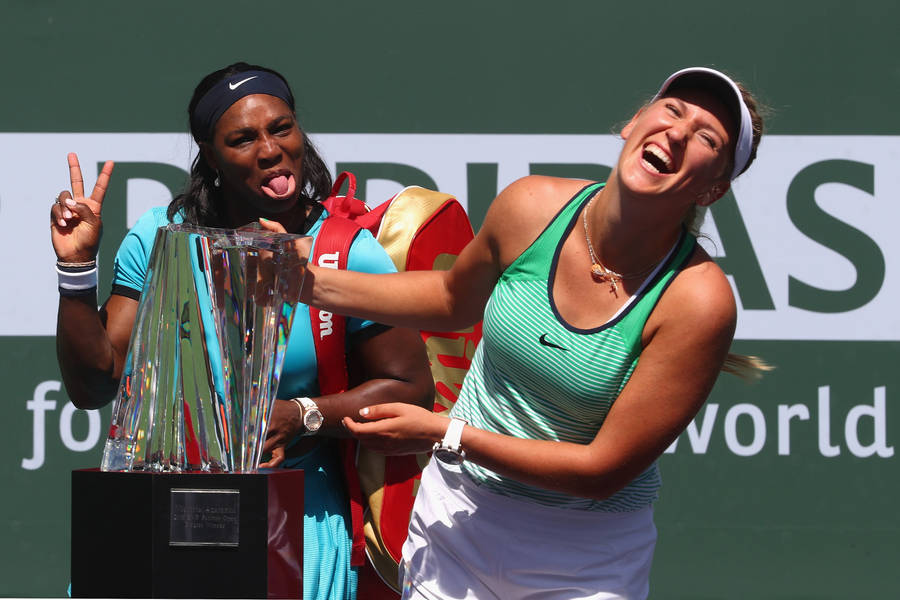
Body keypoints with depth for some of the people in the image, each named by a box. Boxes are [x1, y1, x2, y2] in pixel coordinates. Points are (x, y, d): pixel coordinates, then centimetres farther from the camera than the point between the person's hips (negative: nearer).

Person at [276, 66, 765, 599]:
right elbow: (454, 298, 13)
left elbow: (604, 470, -20)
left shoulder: (699, 300, -23)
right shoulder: (533, 207, -10)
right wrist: (312, 283, 5)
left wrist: (446, 435, -19)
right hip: (457, 516, 3)